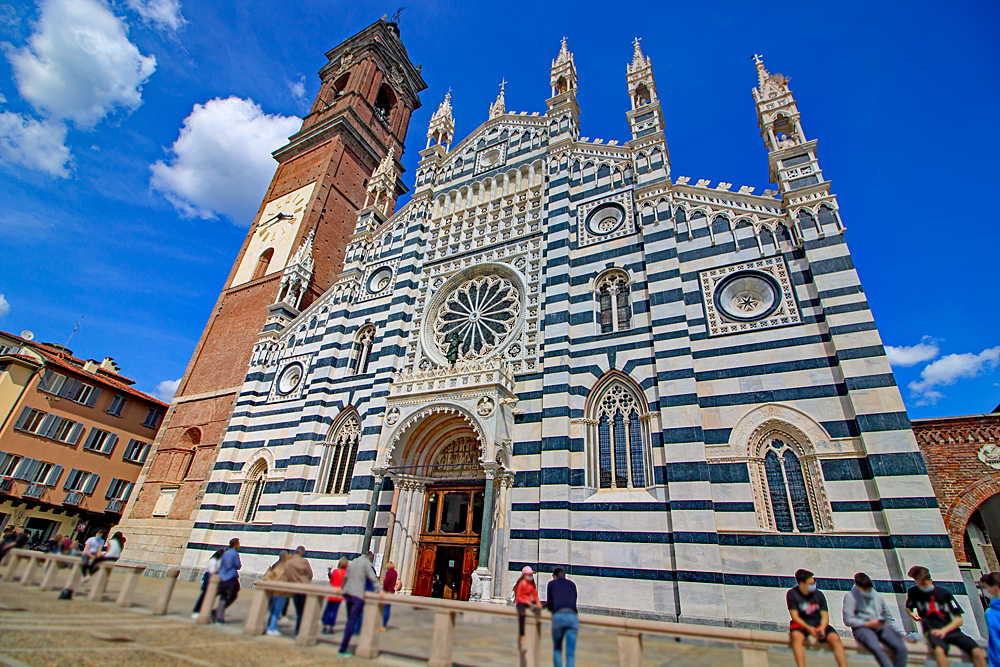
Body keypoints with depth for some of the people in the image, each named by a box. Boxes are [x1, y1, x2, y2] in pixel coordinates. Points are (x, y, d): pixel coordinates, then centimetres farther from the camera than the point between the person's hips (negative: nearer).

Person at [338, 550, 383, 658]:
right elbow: (372, 578, -11)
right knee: (352, 622, -5)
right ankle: (342, 651, -6)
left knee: (350, 621, 17)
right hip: (358, 594, -7)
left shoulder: (353, 561, 16)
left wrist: (342, 588, 43)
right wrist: (379, 591, -11)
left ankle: (344, 647, 20)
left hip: (347, 593, 8)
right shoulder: (366, 562, -4)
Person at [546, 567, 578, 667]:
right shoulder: (572, 584, 26)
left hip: (558, 616, -1)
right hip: (572, 615, 1)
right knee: (571, 653, 4)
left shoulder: (551, 584, 21)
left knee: (557, 649, 20)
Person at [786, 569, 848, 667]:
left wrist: (822, 627, -20)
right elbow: (795, 616, -9)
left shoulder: (819, 594, 4)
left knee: (835, 638, -25)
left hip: (818, 623, 4)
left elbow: (825, 615, 1)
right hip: (801, 624, -4)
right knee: (796, 636, -35)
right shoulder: (792, 594, -5)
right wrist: (809, 628, -25)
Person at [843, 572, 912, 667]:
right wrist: (868, 624, -11)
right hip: (862, 628, -5)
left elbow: (889, 618, 24)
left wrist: (904, 634, 10)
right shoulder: (850, 596, 4)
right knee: (877, 648, -34)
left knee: (901, 648, -23)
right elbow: (848, 620, -2)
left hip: (881, 626, 5)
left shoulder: (878, 596, 21)